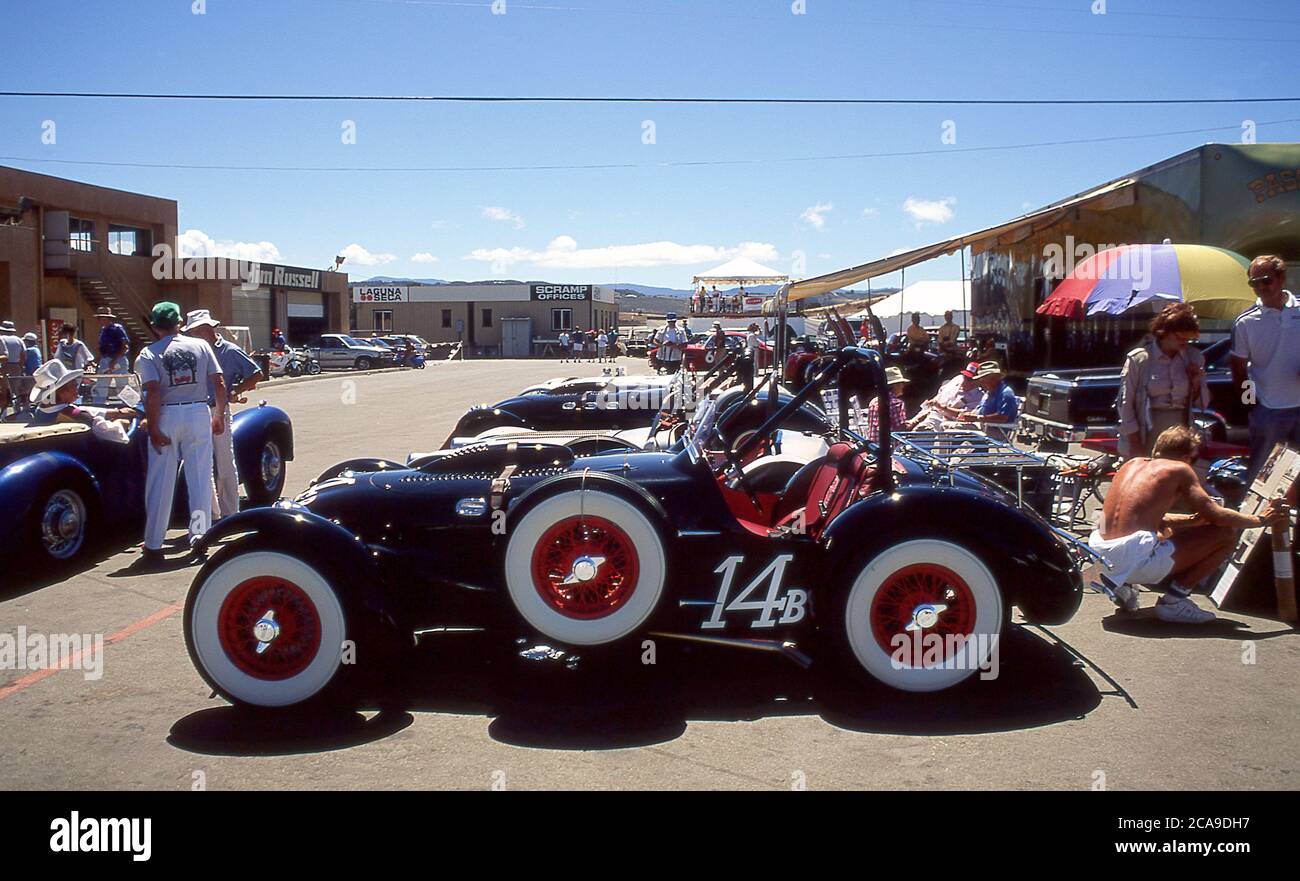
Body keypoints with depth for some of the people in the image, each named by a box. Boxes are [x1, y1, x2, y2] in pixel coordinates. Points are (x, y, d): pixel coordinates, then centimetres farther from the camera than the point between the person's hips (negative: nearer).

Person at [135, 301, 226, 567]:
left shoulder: (149, 353, -2)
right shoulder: (201, 346, 6)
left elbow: (153, 393, -13)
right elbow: (219, 384, 2)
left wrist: (153, 429, -10)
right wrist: (219, 415, 12)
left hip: (167, 416, -2)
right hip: (199, 413, 2)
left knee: (160, 483, 3)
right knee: (200, 478, 10)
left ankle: (153, 546, 6)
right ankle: (199, 535, 15)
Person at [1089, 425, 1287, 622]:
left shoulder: (1133, 463, 20)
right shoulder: (1179, 469, 3)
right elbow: (1216, 515, -1)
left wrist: (1192, 520, 27)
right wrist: (1260, 519, 14)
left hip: (1102, 558, 7)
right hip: (1134, 560, -7)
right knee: (1225, 535, 5)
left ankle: (1119, 582, 16)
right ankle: (1173, 601, 5)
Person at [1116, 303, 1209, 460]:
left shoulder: (1193, 358, 7)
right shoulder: (1139, 359, -6)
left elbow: (1202, 403, 16)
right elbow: (1125, 403, -4)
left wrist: (1196, 383, -5)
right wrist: (1135, 443, -8)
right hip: (1147, 437, -3)